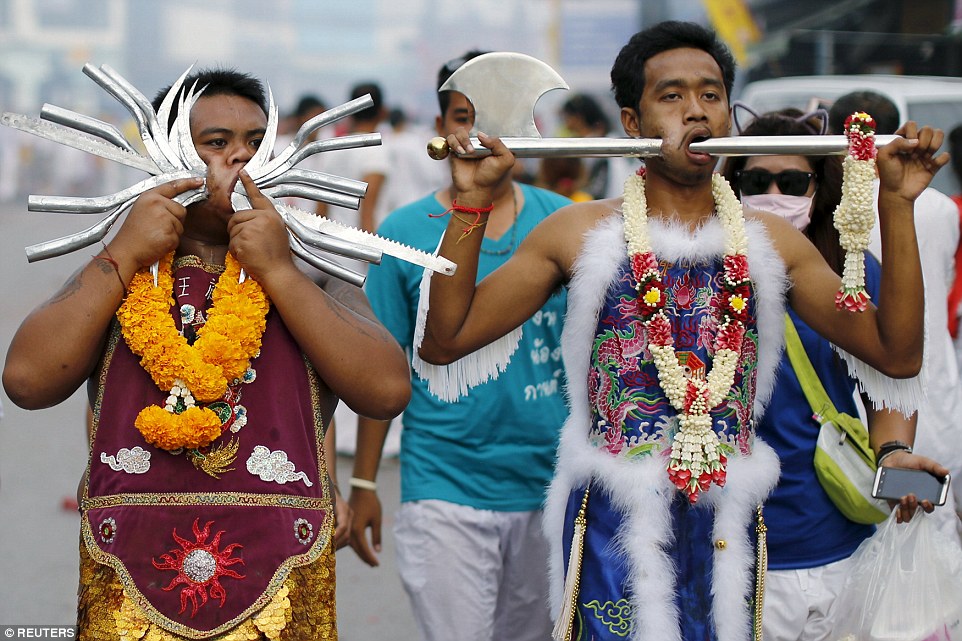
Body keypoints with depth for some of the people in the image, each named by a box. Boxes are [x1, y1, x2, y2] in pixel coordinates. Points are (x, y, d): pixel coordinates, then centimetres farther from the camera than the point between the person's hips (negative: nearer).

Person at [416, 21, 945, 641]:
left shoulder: (771, 240, 6)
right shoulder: (582, 233, -1)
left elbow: (897, 353, 2)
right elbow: (446, 340, -4)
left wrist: (897, 204, -5)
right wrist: (472, 200, -12)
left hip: (728, 524, 3)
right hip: (615, 521, -2)